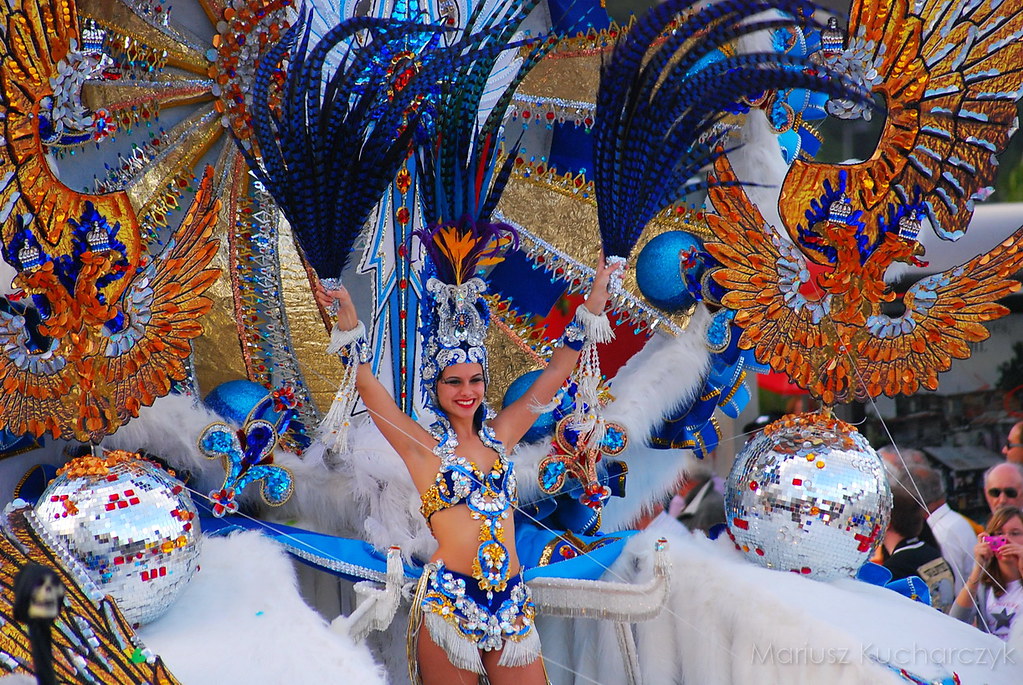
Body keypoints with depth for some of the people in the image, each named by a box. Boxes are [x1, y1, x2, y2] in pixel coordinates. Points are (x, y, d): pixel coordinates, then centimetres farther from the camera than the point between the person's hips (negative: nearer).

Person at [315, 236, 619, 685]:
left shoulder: (499, 434, 12)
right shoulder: (421, 445, 1)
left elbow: (557, 371, 14)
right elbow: (367, 386, -11)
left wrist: (597, 294, 14)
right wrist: (348, 318, -23)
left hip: (511, 605, 4)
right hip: (449, 603, -4)